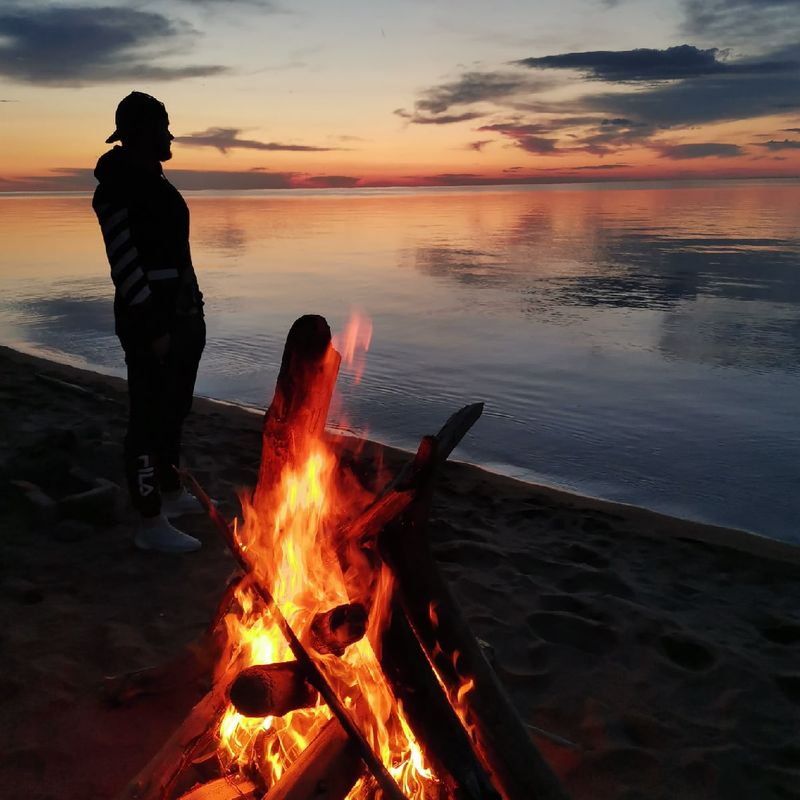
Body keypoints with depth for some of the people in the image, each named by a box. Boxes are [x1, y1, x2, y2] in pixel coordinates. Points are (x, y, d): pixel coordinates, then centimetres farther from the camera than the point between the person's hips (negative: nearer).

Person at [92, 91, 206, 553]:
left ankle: (172, 493, 33)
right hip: (151, 319, -10)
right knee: (150, 416, -3)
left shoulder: (154, 181, 15)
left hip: (182, 313, 10)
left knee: (174, 409, 18)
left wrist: (193, 308, 18)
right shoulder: (118, 187, -14)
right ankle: (151, 524, 6)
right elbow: (125, 265, -20)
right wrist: (153, 330, -22)